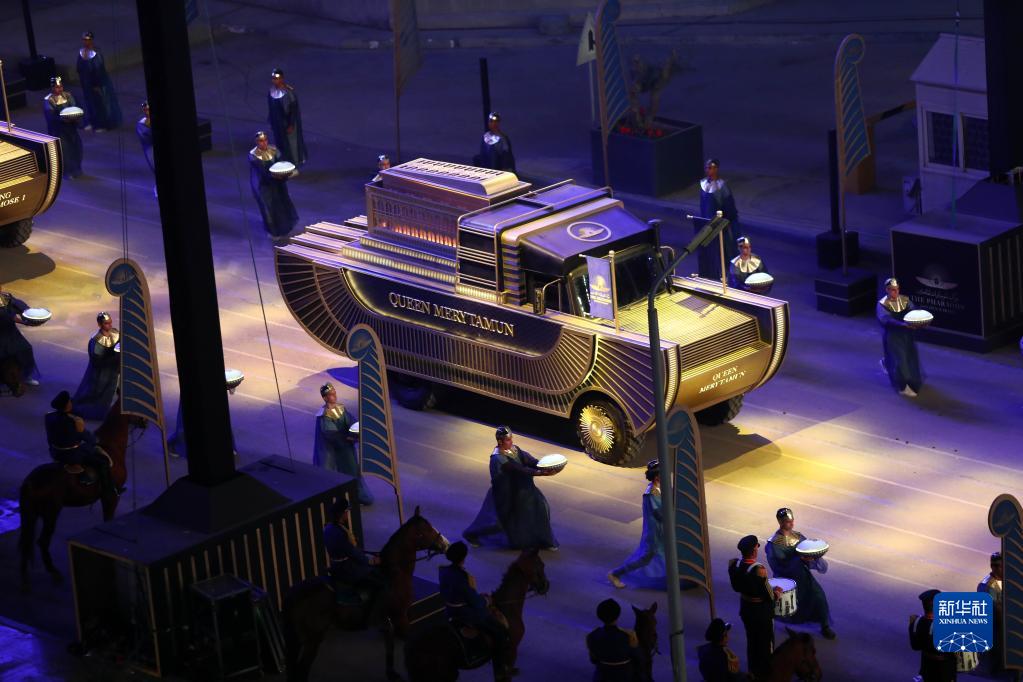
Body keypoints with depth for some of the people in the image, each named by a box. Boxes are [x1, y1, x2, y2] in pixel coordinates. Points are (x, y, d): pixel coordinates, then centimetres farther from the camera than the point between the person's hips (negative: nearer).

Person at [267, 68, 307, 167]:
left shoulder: (289, 92, -24)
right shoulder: (272, 91, -5)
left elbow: (293, 109, -18)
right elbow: (272, 108, 5)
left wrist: (291, 125, -17)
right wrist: (271, 123, 11)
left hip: (288, 123, -6)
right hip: (278, 123, 6)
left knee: (290, 144, 8)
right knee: (281, 144, 17)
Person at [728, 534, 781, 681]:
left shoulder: (733, 565, -14)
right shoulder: (759, 570, -33)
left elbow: (736, 587, 1)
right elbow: (769, 596, -23)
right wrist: (776, 593, -2)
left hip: (745, 608, 6)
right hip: (761, 611, -6)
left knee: (751, 641, 24)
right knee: (766, 643, 15)